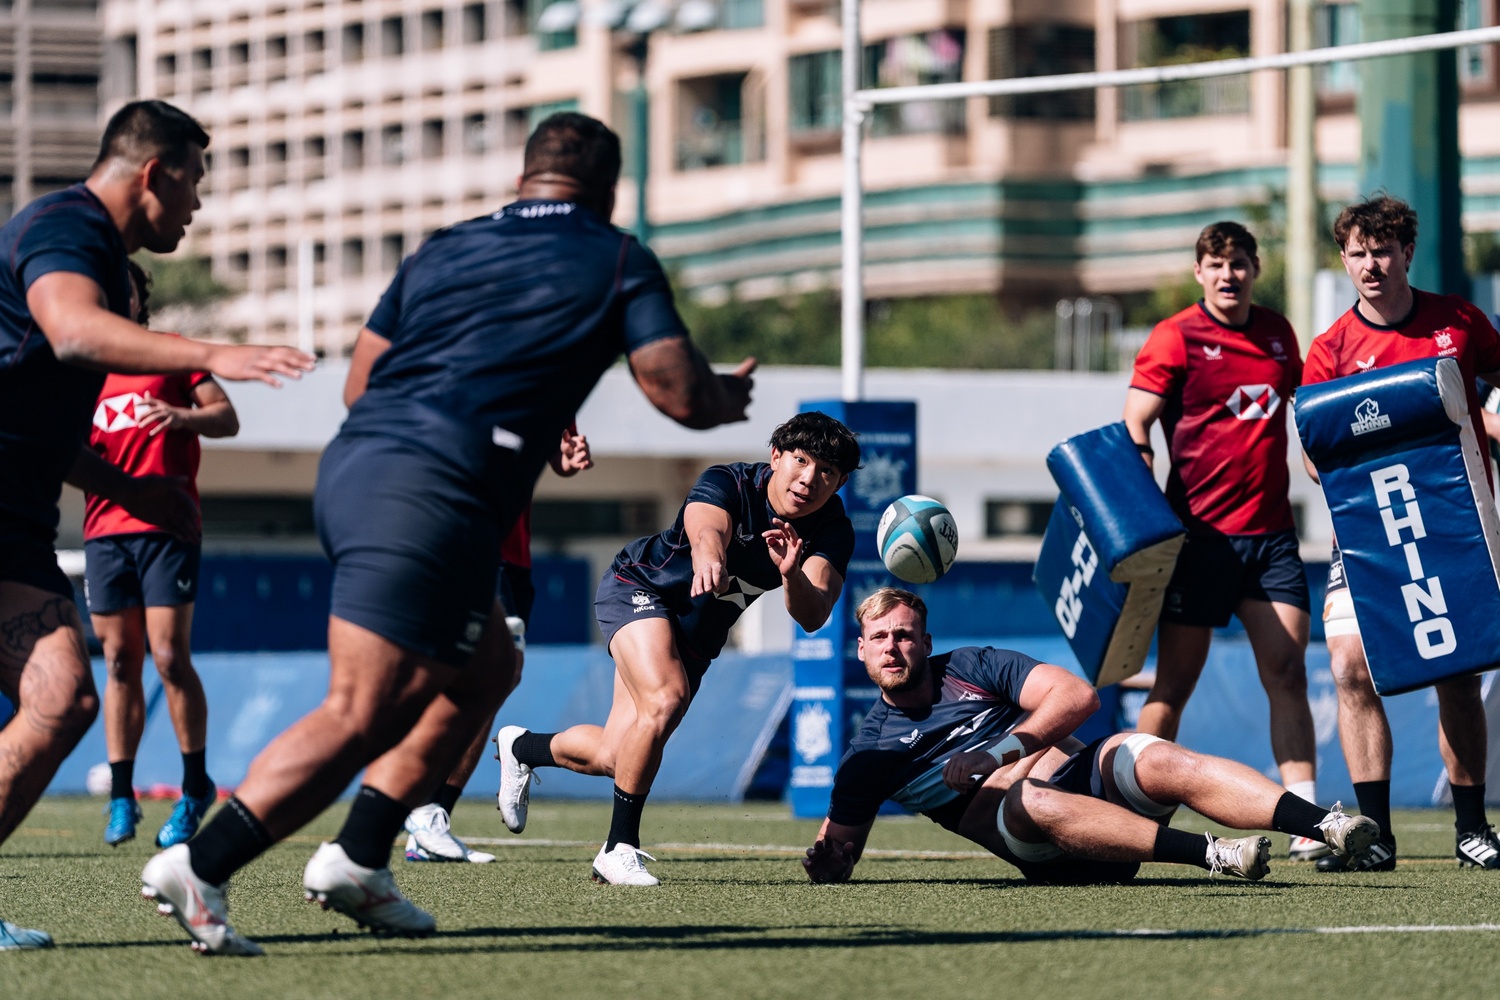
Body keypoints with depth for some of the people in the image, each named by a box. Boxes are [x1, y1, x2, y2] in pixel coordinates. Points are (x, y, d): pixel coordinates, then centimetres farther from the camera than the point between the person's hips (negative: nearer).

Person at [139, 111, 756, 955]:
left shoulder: (447, 248, 23)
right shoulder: (618, 262, 9)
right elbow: (680, 392, 2)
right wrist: (729, 396, 26)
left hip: (352, 465, 8)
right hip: (429, 496, -8)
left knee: (485, 665, 24)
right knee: (358, 719, -10)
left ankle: (358, 858, 18)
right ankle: (197, 868, -20)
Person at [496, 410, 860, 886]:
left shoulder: (832, 530, -20)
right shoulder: (727, 483, -29)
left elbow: (811, 617, -35)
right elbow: (706, 528, -53)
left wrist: (793, 576, -56)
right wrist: (709, 558, -76)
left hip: (698, 633, 6)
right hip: (639, 587, -5)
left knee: (614, 757, 7)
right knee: (665, 700, -33)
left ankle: (521, 746, 40)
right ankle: (619, 847, -19)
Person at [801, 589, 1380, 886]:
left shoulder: (973, 668, 15)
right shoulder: (869, 755, 14)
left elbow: (1078, 696, 4)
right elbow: (834, 857, 14)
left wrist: (1006, 747, -8)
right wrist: (824, 861, -10)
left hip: (1090, 779, 2)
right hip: (1044, 853, -2)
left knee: (1158, 760, -30)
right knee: (1031, 798, -37)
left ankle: (1327, 826, -44)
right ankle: (1209, 854, -50)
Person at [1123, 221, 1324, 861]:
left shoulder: (1278, 334, 12)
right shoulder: (1175, 339, -3)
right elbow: (1133, 430, -8)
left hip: (1271, 531, 4)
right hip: (1200, 535, -4)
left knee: (1287, 674, -5)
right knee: (1175, 683, 0)